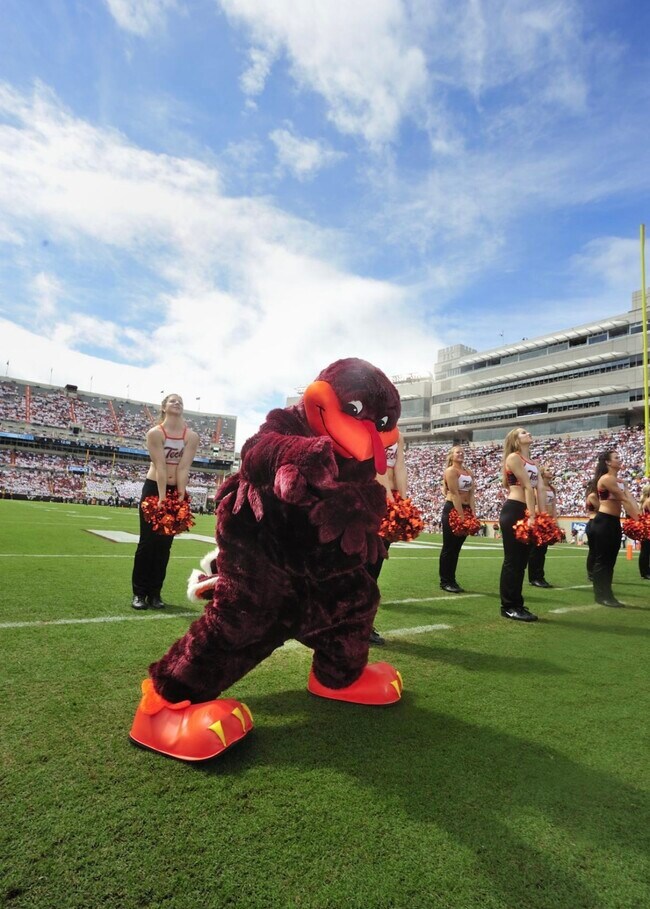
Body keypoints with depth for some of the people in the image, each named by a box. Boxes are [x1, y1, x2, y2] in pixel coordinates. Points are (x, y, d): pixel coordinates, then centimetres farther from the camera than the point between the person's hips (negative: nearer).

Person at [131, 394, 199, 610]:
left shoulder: (192, 436, -3)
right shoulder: (155, 433, -9)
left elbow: (183, 469, -9)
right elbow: (160, 467, -17)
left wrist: (180, 498, -15)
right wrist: (162, 498, -21)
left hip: (176, 490, 3)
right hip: (154, 488, -2)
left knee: (165, 543, 7)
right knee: (147, 541, -1)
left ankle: (155, 592, 16)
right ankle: (139, 592, 9)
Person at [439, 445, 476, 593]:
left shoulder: (468, 472, 14)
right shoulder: (450, 470, -8)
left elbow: (471, 494, 9)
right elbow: (455, 494, -15)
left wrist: (472, 514, -1)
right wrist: (461, 516, -20)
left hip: (465, 510, 7)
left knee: (456, 547, 11)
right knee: (449, 547, -2)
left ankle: (451, 580, 19)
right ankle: (445, 581, 5)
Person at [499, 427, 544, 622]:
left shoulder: (533, 463, 20)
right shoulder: (513, 457, -6)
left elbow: (540, 489, 10)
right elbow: (527, 487, -12)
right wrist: (532, 516, -20)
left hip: (526, 512, 9)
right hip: (513, 511, -8)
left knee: (522, 560, 12)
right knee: (513, 560, -3)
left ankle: (517, 604, 20)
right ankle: (508, 606, 5)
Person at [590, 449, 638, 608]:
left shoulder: (620, 481, 16)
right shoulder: (606, 479, -12)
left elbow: (629, 499, 2)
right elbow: (624, 500, -15)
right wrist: (637, 518, -15)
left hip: (614, 522, 9)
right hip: (603, 522, -9)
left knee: (610, 560, 12)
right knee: (602, 560, -3)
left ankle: (607, 594, 18)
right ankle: (601, 595, 3)